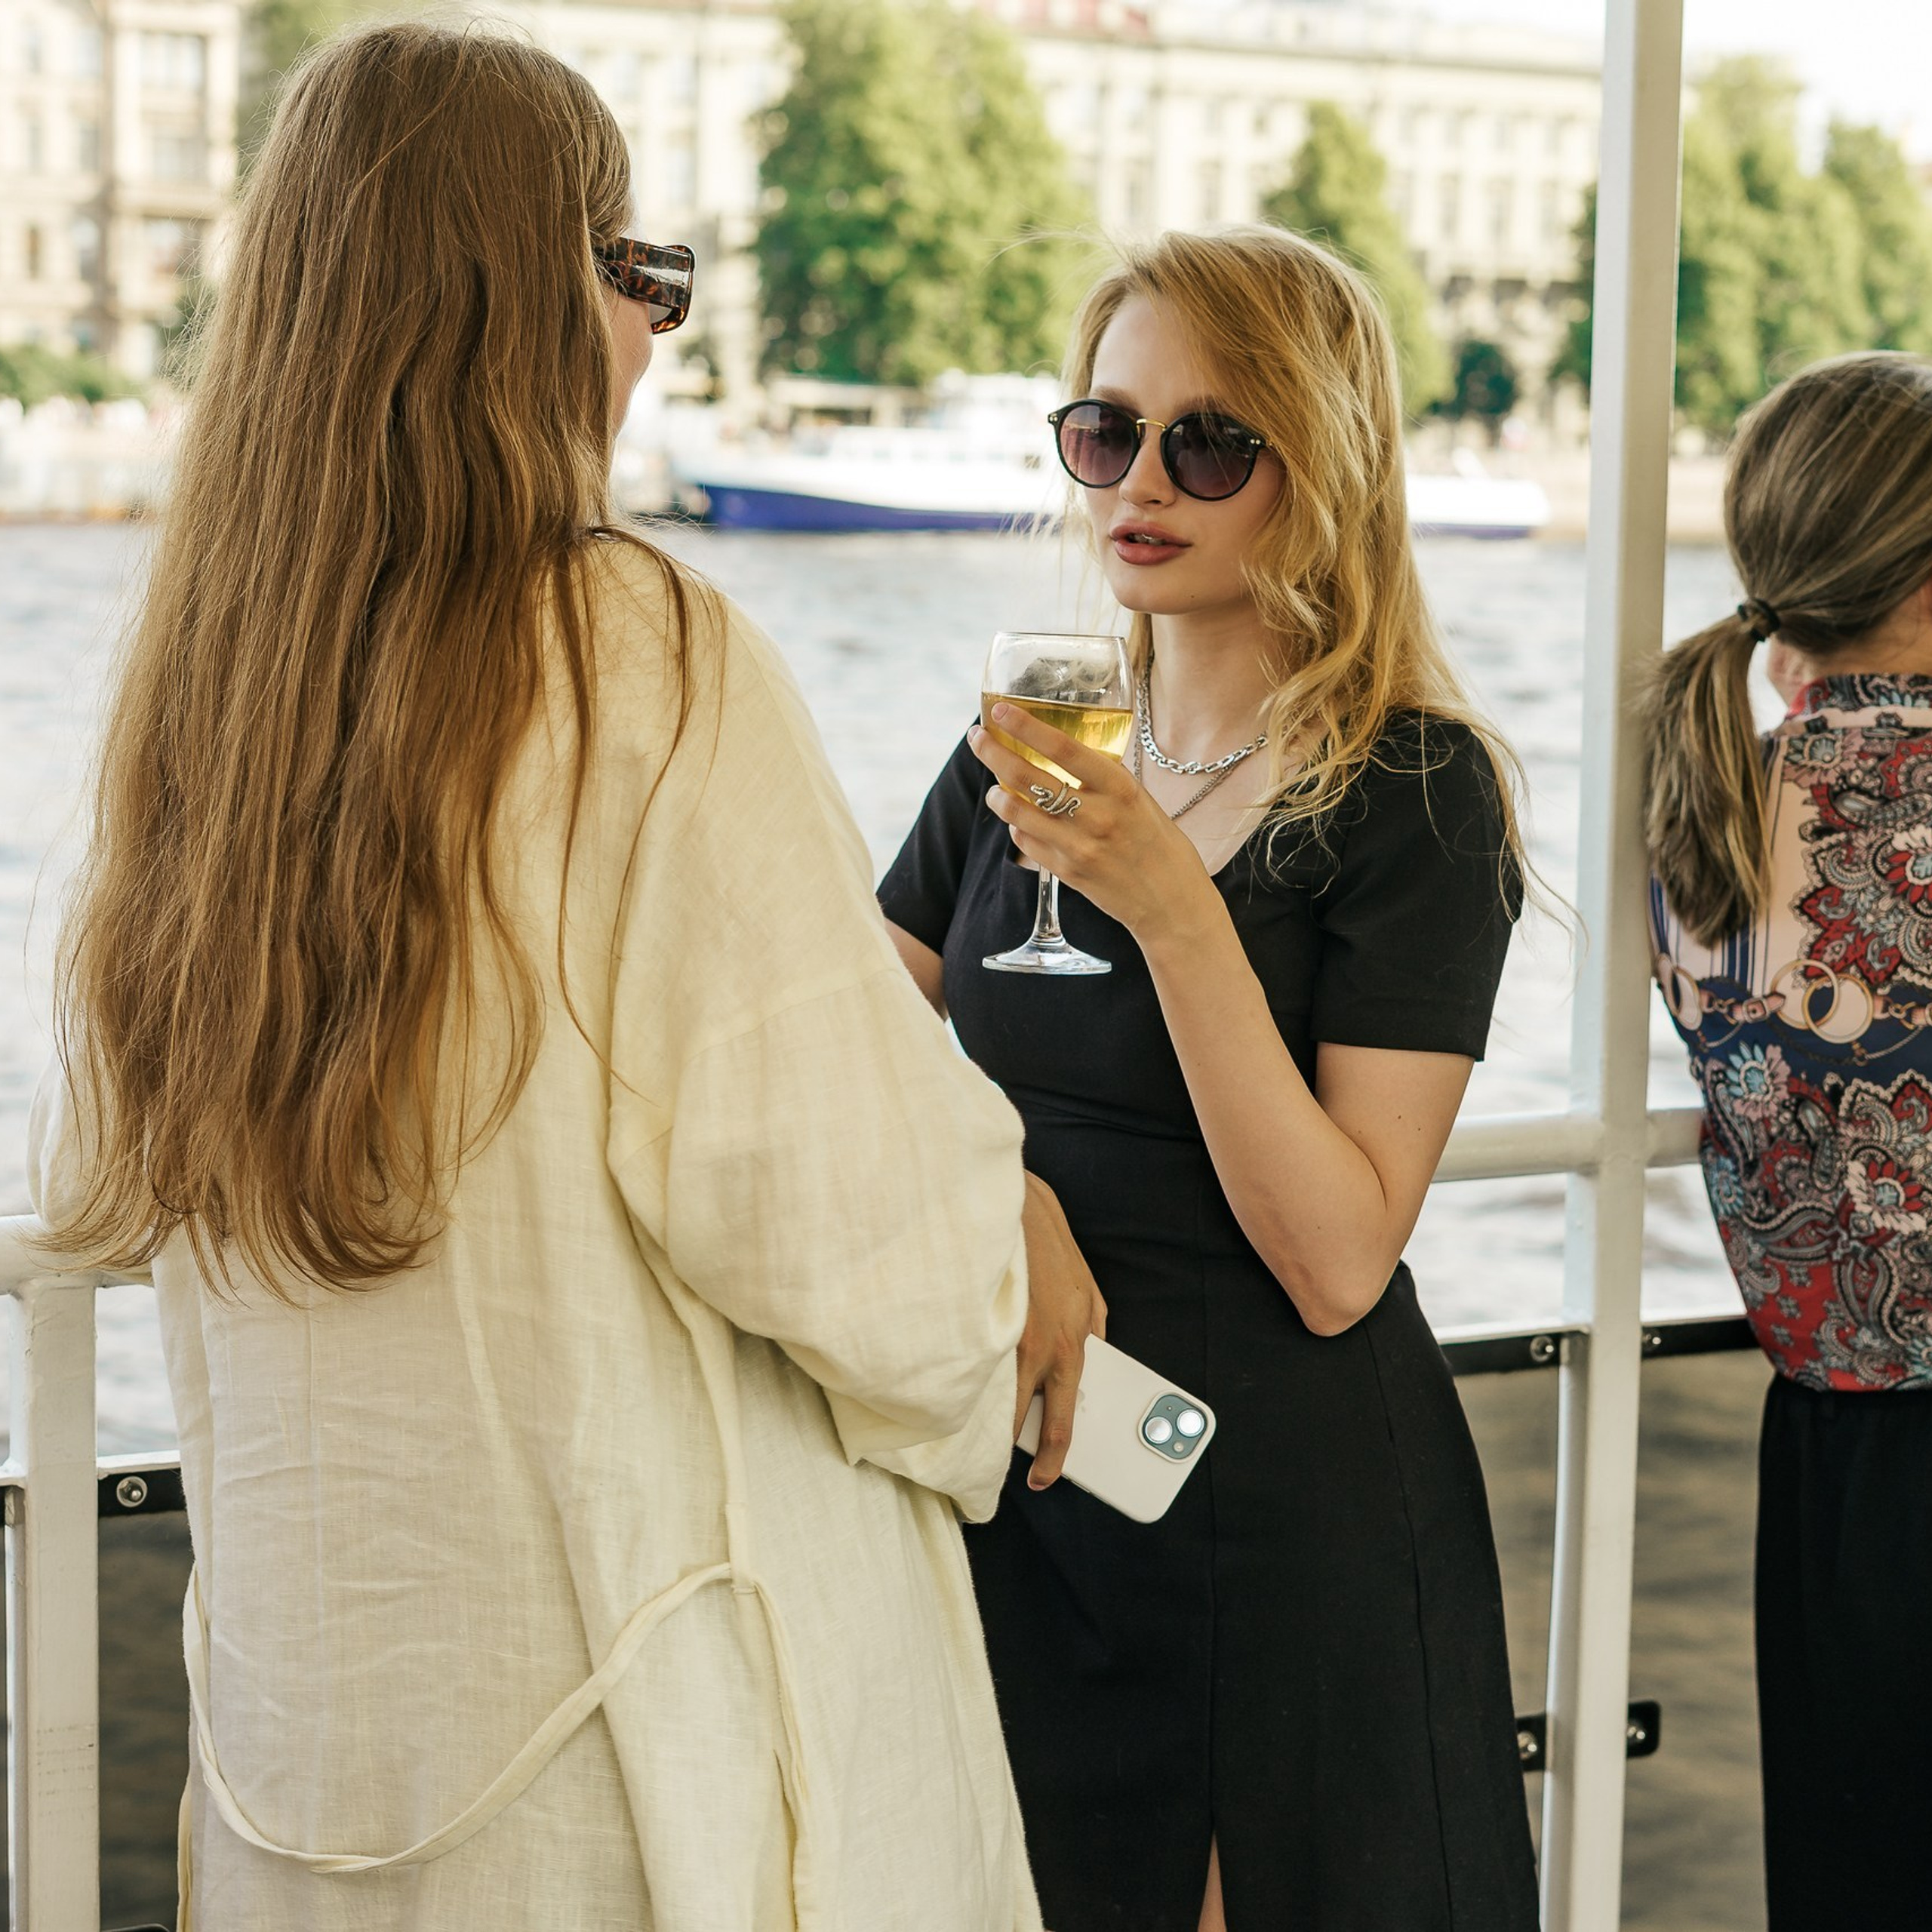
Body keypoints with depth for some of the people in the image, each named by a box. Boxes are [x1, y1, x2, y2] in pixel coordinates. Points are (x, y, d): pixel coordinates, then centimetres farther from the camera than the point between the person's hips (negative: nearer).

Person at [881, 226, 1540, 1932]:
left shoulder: (1414, 791, -13)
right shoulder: (1027, 752, 5)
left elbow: (1340, 1264, -19)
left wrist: (1172, 910, -27)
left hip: (1291, 1523, -5)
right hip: (1025, 1480, 5)